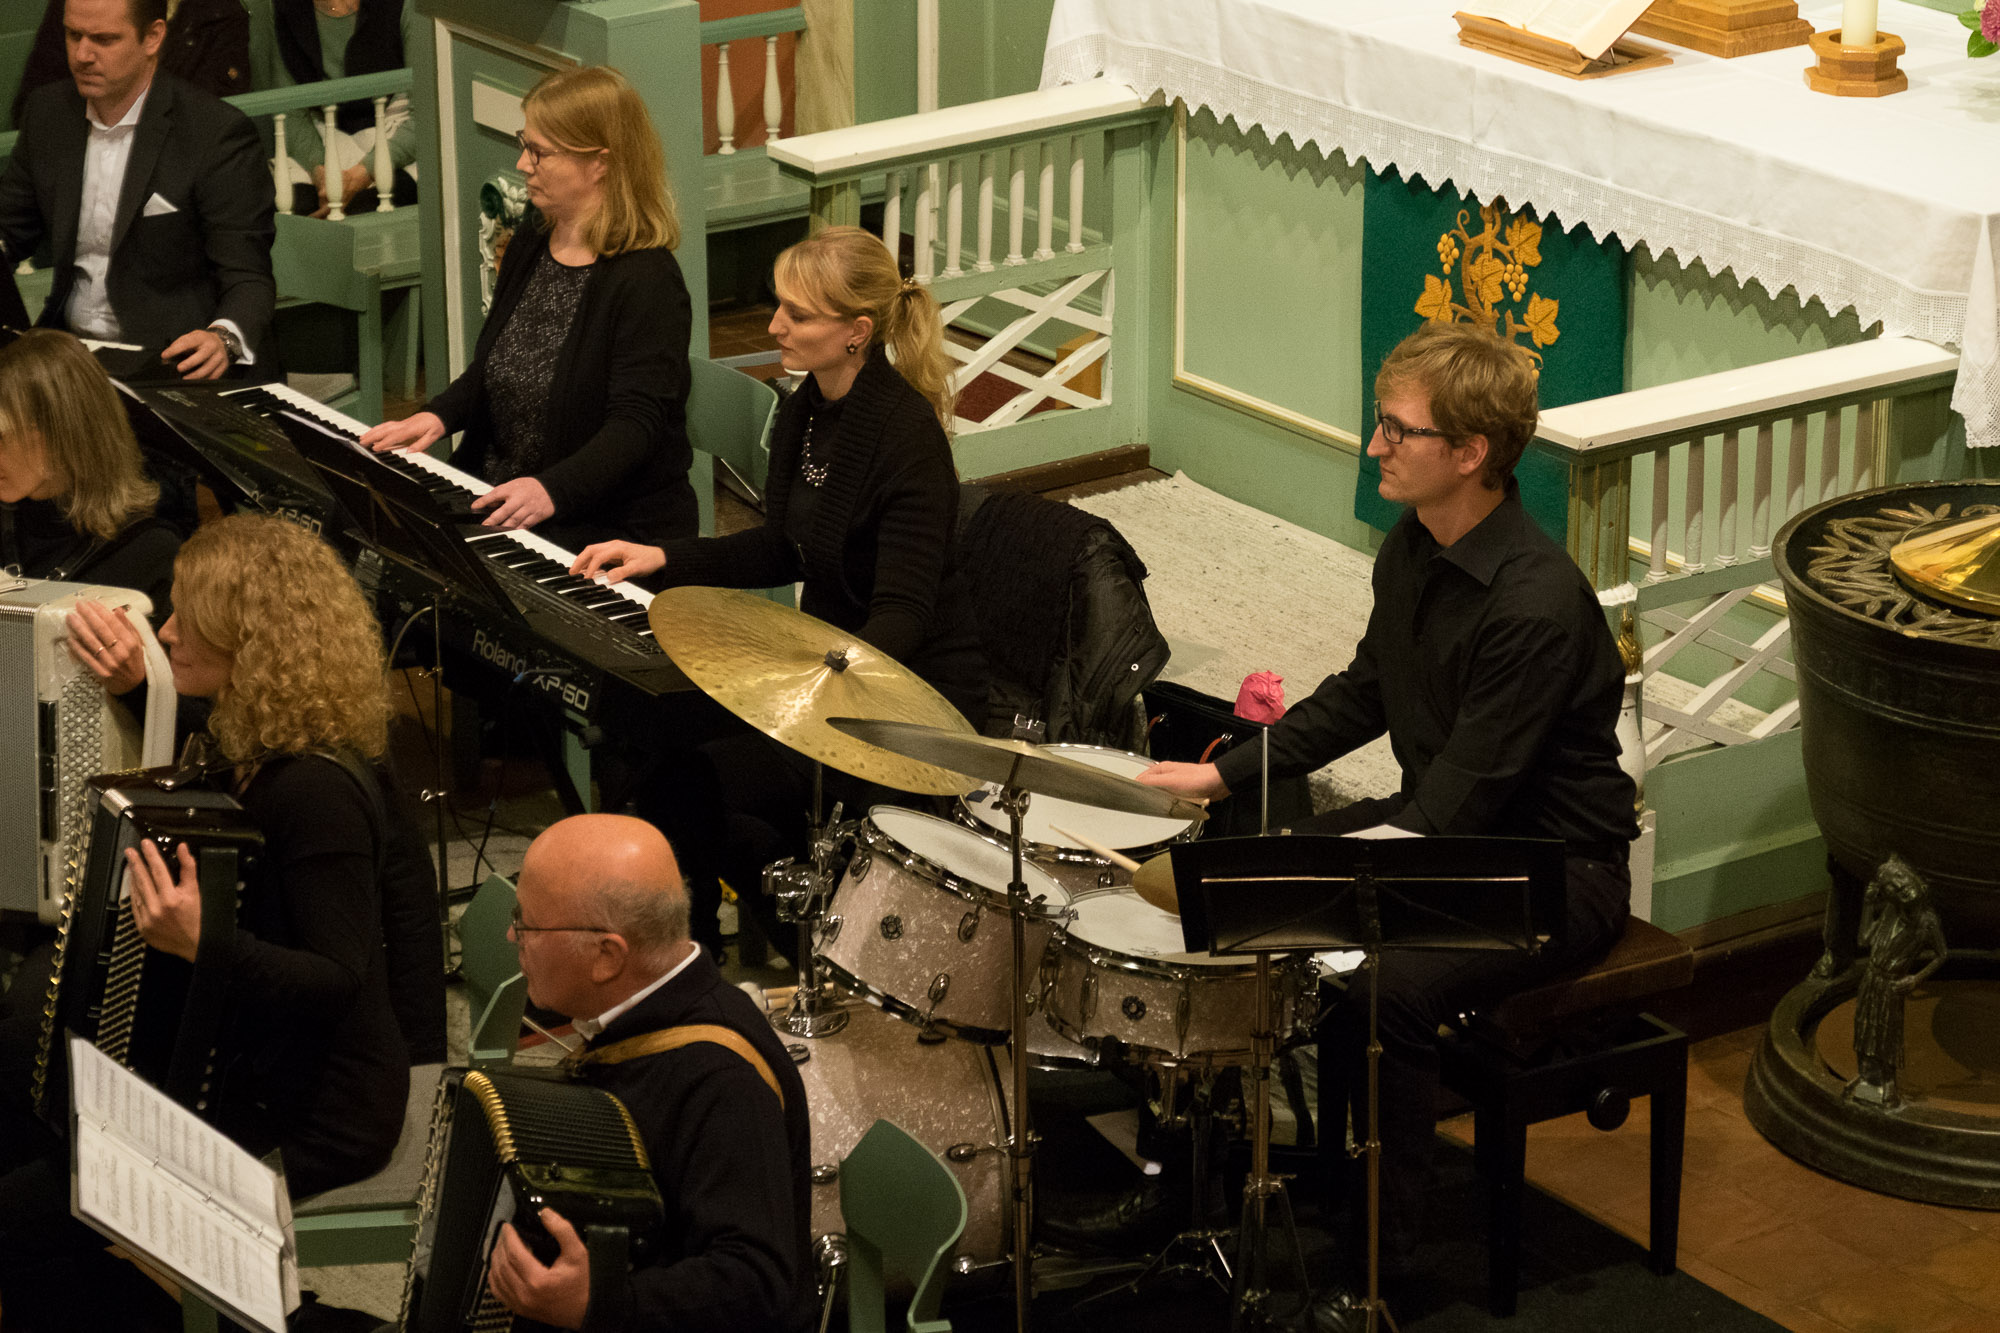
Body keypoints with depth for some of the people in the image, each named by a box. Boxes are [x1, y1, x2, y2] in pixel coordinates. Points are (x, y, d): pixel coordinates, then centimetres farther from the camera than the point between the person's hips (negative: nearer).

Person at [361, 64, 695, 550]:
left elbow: (636, 424, -22)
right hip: (500, 501, 8)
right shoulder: (528, 249, 13)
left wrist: (552, 490, -37)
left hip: (614, 526, -8)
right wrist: (438, 416, 2)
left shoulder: (647, 282, -15)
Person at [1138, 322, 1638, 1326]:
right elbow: (1366, 694, 16)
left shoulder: (1536, 605, -28)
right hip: (1438, 824, 10)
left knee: (1384, 988, -30)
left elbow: (1460, 803, -29)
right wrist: (1226, 773, 9)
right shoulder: (1412, 548, 0)